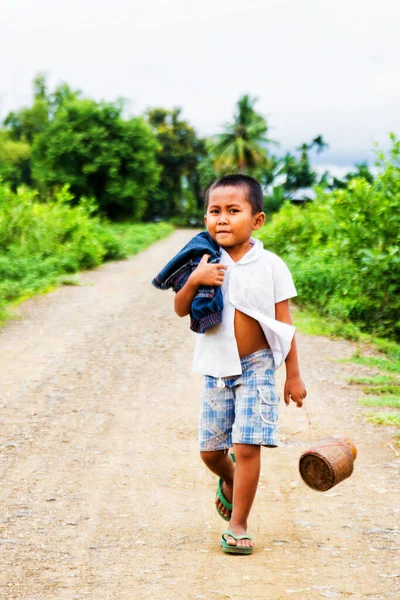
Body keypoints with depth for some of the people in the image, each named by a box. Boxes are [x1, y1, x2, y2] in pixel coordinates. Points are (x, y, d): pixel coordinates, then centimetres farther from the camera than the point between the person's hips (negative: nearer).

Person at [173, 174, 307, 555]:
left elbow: (284, 324, -1)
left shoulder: (270, 266, -6)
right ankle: (229, 480, 44)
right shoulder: (206, 264, -2)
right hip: (216, 369, 3)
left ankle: (238, 526, 5)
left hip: (256, 368, -2)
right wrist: (193, 281, -21)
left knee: (246, 447, -9)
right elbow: (180, 310, -1)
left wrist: (293, 375, 0)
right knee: (210, 450, 9)